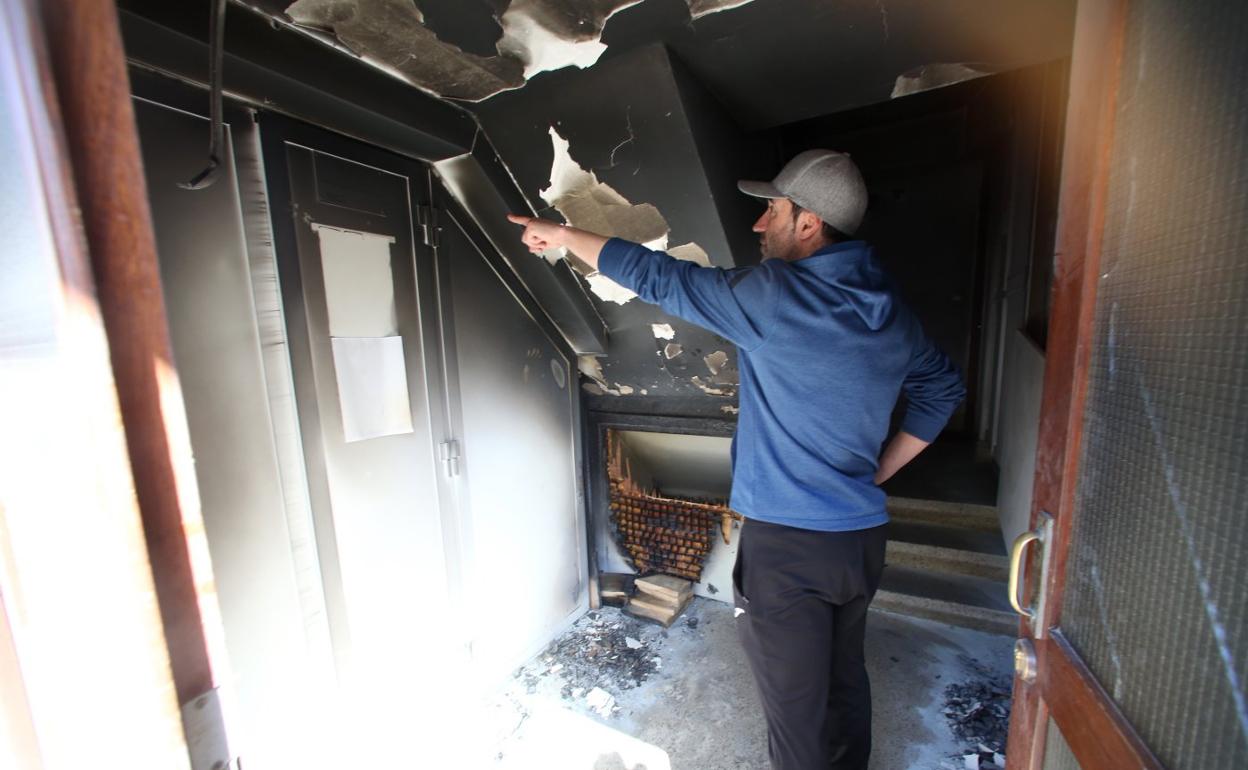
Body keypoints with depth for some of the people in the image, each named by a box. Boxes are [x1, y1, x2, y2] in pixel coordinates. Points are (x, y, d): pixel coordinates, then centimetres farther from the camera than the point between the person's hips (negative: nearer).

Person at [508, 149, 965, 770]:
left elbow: (656, 276, -12)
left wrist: (563, 234, 3)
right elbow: (943, 389, 18)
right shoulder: (891, 312, 5)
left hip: (787, 543, -7)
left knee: (797, 706, 13)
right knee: (845, 683, 27)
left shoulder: (774, 296, -19)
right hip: (863, 537, 8)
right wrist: (878, 472, 16)